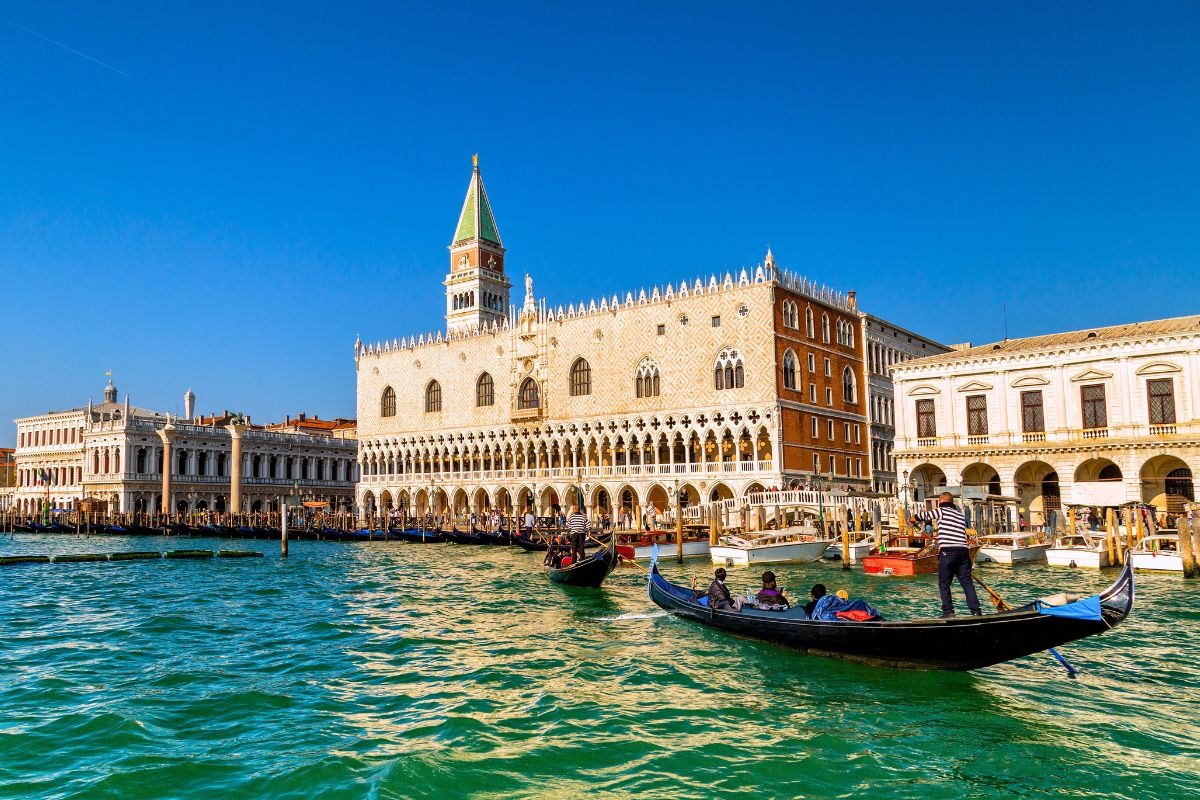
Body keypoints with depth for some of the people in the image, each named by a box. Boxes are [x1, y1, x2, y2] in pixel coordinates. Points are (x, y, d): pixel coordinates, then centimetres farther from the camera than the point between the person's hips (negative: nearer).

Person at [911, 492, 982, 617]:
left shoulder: (942, 511, 2)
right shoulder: (961, 515, 21)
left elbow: (921, 516, 9)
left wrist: (913, 520, 31)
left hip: (947, 552, -5)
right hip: (963, 551, 6)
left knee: (943, 584, 4)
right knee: (967, 582, 8)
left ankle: (948, 612, 0)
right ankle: (976, 611, 1)